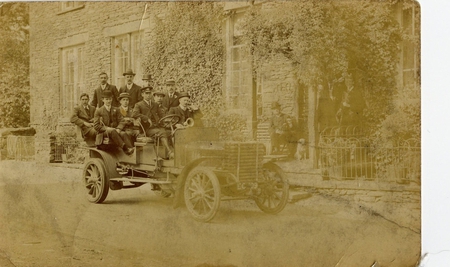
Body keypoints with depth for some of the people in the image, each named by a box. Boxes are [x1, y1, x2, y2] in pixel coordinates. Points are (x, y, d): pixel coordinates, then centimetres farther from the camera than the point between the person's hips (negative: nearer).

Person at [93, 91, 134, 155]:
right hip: (103, 132, -3)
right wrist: (107, 128, -15)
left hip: (114, 130, 4)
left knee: (123, 134, -31)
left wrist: (118, 129, -10)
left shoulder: (115, 110, 20)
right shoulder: (98, 111, 9)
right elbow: (96, 126, 0)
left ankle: (130, 148, -56)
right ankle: (124, 147, -57)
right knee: (112, 131, -38)